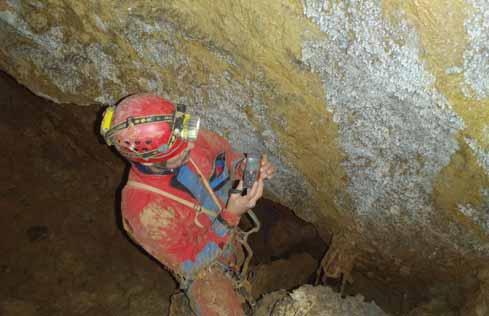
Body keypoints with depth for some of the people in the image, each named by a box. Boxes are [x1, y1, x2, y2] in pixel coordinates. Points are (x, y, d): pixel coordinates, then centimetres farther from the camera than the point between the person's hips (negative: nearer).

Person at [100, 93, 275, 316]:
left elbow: (229, 157, -7)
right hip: (200, 264, -5)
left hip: (228, 233, 5)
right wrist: (230, 216, -39)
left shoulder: (190, 140, -28)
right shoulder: (145, 210, -40)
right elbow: (192, 261, -28)